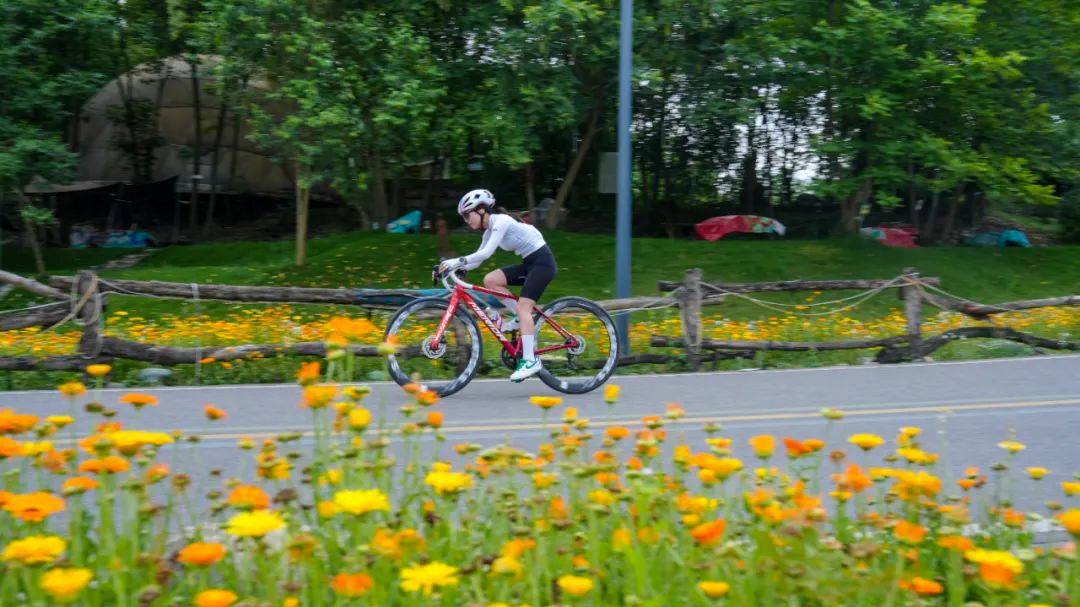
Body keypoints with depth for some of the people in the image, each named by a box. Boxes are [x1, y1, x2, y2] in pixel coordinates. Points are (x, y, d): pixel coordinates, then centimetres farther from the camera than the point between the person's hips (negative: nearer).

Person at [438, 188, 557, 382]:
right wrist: (453, 267, -5)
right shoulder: (490, 229, 11)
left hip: (542, 262, -9)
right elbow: (477, 260, 8)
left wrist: (457, 261, -32)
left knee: (523, 307, -19)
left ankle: (530, 360, -23)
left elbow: (486, 253, -28)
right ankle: (522, 319, 3)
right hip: (529, 263, 9)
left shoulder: (501, 221, -17)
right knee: (490, 280, -6)